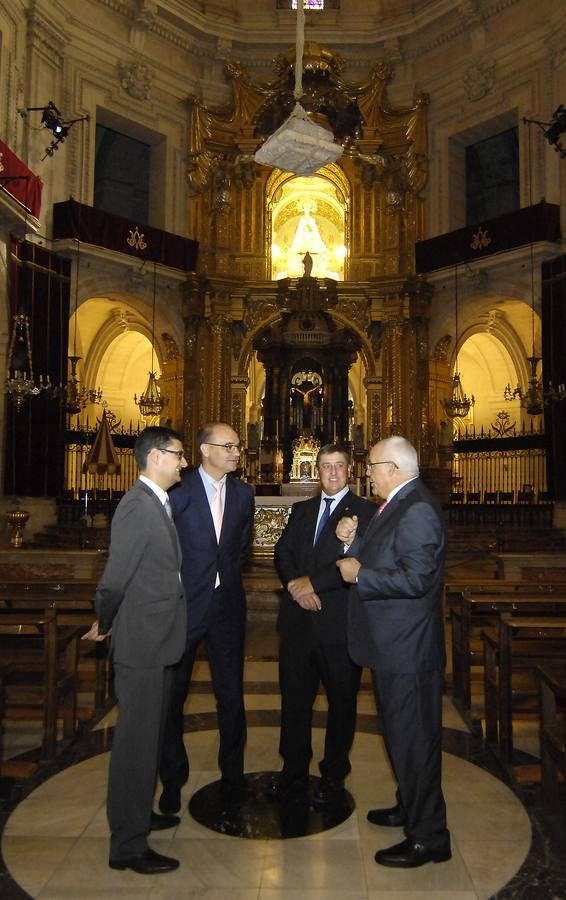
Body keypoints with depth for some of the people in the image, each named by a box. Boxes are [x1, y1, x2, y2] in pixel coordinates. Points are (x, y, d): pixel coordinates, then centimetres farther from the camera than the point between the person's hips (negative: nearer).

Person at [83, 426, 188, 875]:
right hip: (141, 642, -10)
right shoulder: (137, 506, -21)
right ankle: (128, 845, 17)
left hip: (159, 641, 10)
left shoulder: (159, 504, 10)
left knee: (149, 735, 22)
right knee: (136, 740, 3)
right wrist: (104, 624, -4)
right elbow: (115, 579, -19)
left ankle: (139, 813, 41)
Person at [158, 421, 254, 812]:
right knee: (172, 695, 9)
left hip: (227, 604, 3)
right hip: (183, 604, -3)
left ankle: (233, 775, 29)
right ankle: (173, 779, 28)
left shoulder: (243, 493, 5)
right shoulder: (178, 491, -10)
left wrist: (229, 578, 9)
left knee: (231, 694, 11)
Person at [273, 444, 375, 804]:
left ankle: (334, 775, 30)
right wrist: (294, 584, -12)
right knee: (294, 698, 13)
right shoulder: (301, 510, 14)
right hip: (298, 620, 5)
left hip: (339, 622, -4)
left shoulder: (366, 511, -4)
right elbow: (283, 551, 7)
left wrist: (313, 583, -16)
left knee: (342, 701, 11)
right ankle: (294, 772, 31)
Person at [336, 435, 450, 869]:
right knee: (401, 733, 24)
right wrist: (353, 541, -2)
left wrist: (359, 575, -20)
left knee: (414, 739, 3)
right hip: (394, 644, 10)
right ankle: (411, 807, 43)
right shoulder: (399, 505, 10)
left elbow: (416, 578, -29)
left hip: (408, 649, -10)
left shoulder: (418, 510, -22)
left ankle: (428, 837, 20)